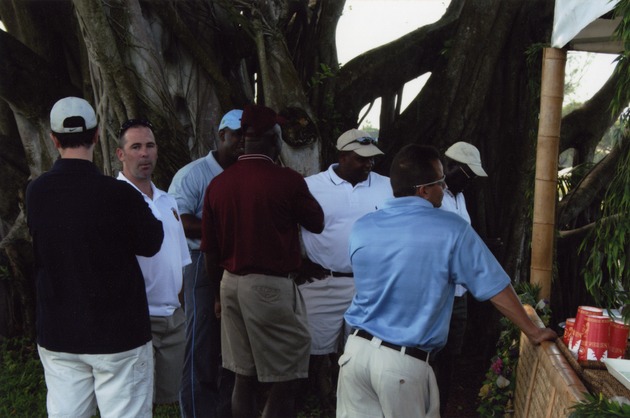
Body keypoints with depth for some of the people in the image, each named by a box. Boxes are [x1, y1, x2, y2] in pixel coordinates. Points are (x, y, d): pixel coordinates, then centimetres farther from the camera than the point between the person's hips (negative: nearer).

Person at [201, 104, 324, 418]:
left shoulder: (218, 184, 2)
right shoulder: (287, 180, -13)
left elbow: (210, 250, 8)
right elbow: (317, 224, 4)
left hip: (231, 283, 6)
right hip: (272, 286, -6)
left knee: (244, 378, 14)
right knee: (283, 380, 4)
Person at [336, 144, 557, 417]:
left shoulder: (362, 229, 1)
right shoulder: (451, 230, -10)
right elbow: (495, 289, -4)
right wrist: (533, 332, 9)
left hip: (358, 348, 4)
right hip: (404, 362, -3)